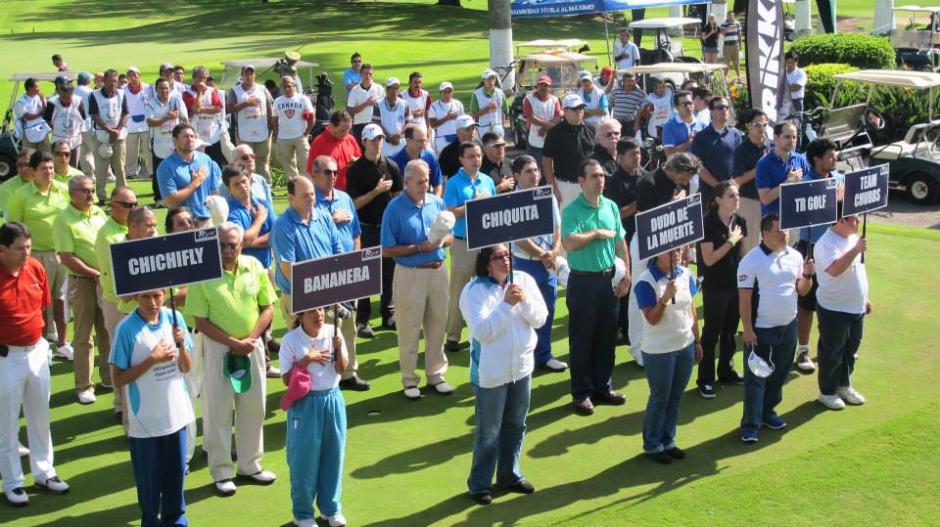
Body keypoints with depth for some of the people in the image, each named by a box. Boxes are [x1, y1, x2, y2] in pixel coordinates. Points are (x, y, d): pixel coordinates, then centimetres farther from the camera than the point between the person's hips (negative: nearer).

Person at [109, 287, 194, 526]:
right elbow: (118, 380, -11)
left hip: (176, 414, 4)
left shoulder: (174, 318, -2)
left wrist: (181, 345, -15)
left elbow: (187, 368, 4)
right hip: (145, 420, -3)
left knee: (176, 472, 15)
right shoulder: (126, 329, -13)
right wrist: (152, 359, -19)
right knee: (149, 479, 9)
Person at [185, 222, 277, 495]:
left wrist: (251, 339, -10)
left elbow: (267, 308, 2)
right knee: (218, 411, 4)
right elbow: (201, 322, -10)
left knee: (253, 407, 13)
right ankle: (222, 472, 16)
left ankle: (250, 465, 28)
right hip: (219, 348, -3)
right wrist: (233, 343, -16)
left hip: (252, 346, 4)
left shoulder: (254, 267, -2)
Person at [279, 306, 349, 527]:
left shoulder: (333, 333, -2)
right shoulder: (291, 340, -11)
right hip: (305, 404, -3)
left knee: (333, 455, 11)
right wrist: (306, 360, -21)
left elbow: (342, 369, -2)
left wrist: (339, 349, -19)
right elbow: (286, 379, -11)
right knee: (304, 459, 4)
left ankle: (330, 508, 28)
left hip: (333, 399, 3)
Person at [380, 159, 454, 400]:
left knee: (437, 325, 13)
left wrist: (441, 241, -11)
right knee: (409, 329, 3)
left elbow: (449, 236, 13)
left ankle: (436, 374, 27)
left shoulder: (437, 203, 2)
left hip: (438, 270, 4)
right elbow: (387, 251, -11)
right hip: (409, 274, -4)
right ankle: (409, 380, 16)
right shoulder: (395, 208, -10)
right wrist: (420, 248, -17)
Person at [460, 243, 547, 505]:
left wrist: (525, 300, -20)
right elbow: (482, 332, -22)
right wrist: (506, 304, -27)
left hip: (522, 366, 5)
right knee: (489, 431, 4)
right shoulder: (473, 291, -15)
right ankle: (480, 483, 19)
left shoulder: (524, 280, -1)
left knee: (516, 425, 18)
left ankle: (509, 474, 35)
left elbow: (540, 318, -2)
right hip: (491, 372, -5)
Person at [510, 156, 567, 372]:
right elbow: (519, 238, -15)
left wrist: (554, 253, -8)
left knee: (547, 311, 13)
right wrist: (542, 255, -13)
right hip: (525, 263, -6)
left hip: (550, 263, 6)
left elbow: (557, 229, 8)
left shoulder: (549, 198, 7)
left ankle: (543, 356, 25)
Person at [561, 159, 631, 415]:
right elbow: (570, 243, -26)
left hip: (609, 279, 6)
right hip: (583, 281, -5)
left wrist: (626, 275, 5)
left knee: (607, 337, 13)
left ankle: (602, 388, 25)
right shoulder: (572, 211, -12)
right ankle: (582, 393, 13)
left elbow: (620, 243, 11)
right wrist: (599, 233, -15)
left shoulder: (611, 207, 6)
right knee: (582, 339, 3)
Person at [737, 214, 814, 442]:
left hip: (788, 327, 6)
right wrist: (747, 329, -16)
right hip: (761, 330, -6)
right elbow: (744, 298, -13)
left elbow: (802, 291, 9)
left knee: (779, 374, 16)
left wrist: (807, 275, -11)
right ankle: (750, 425, 5)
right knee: (755, 378, 0)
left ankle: (767, 412, 33)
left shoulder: (795, 256, 3)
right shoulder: (752, 260, -14)